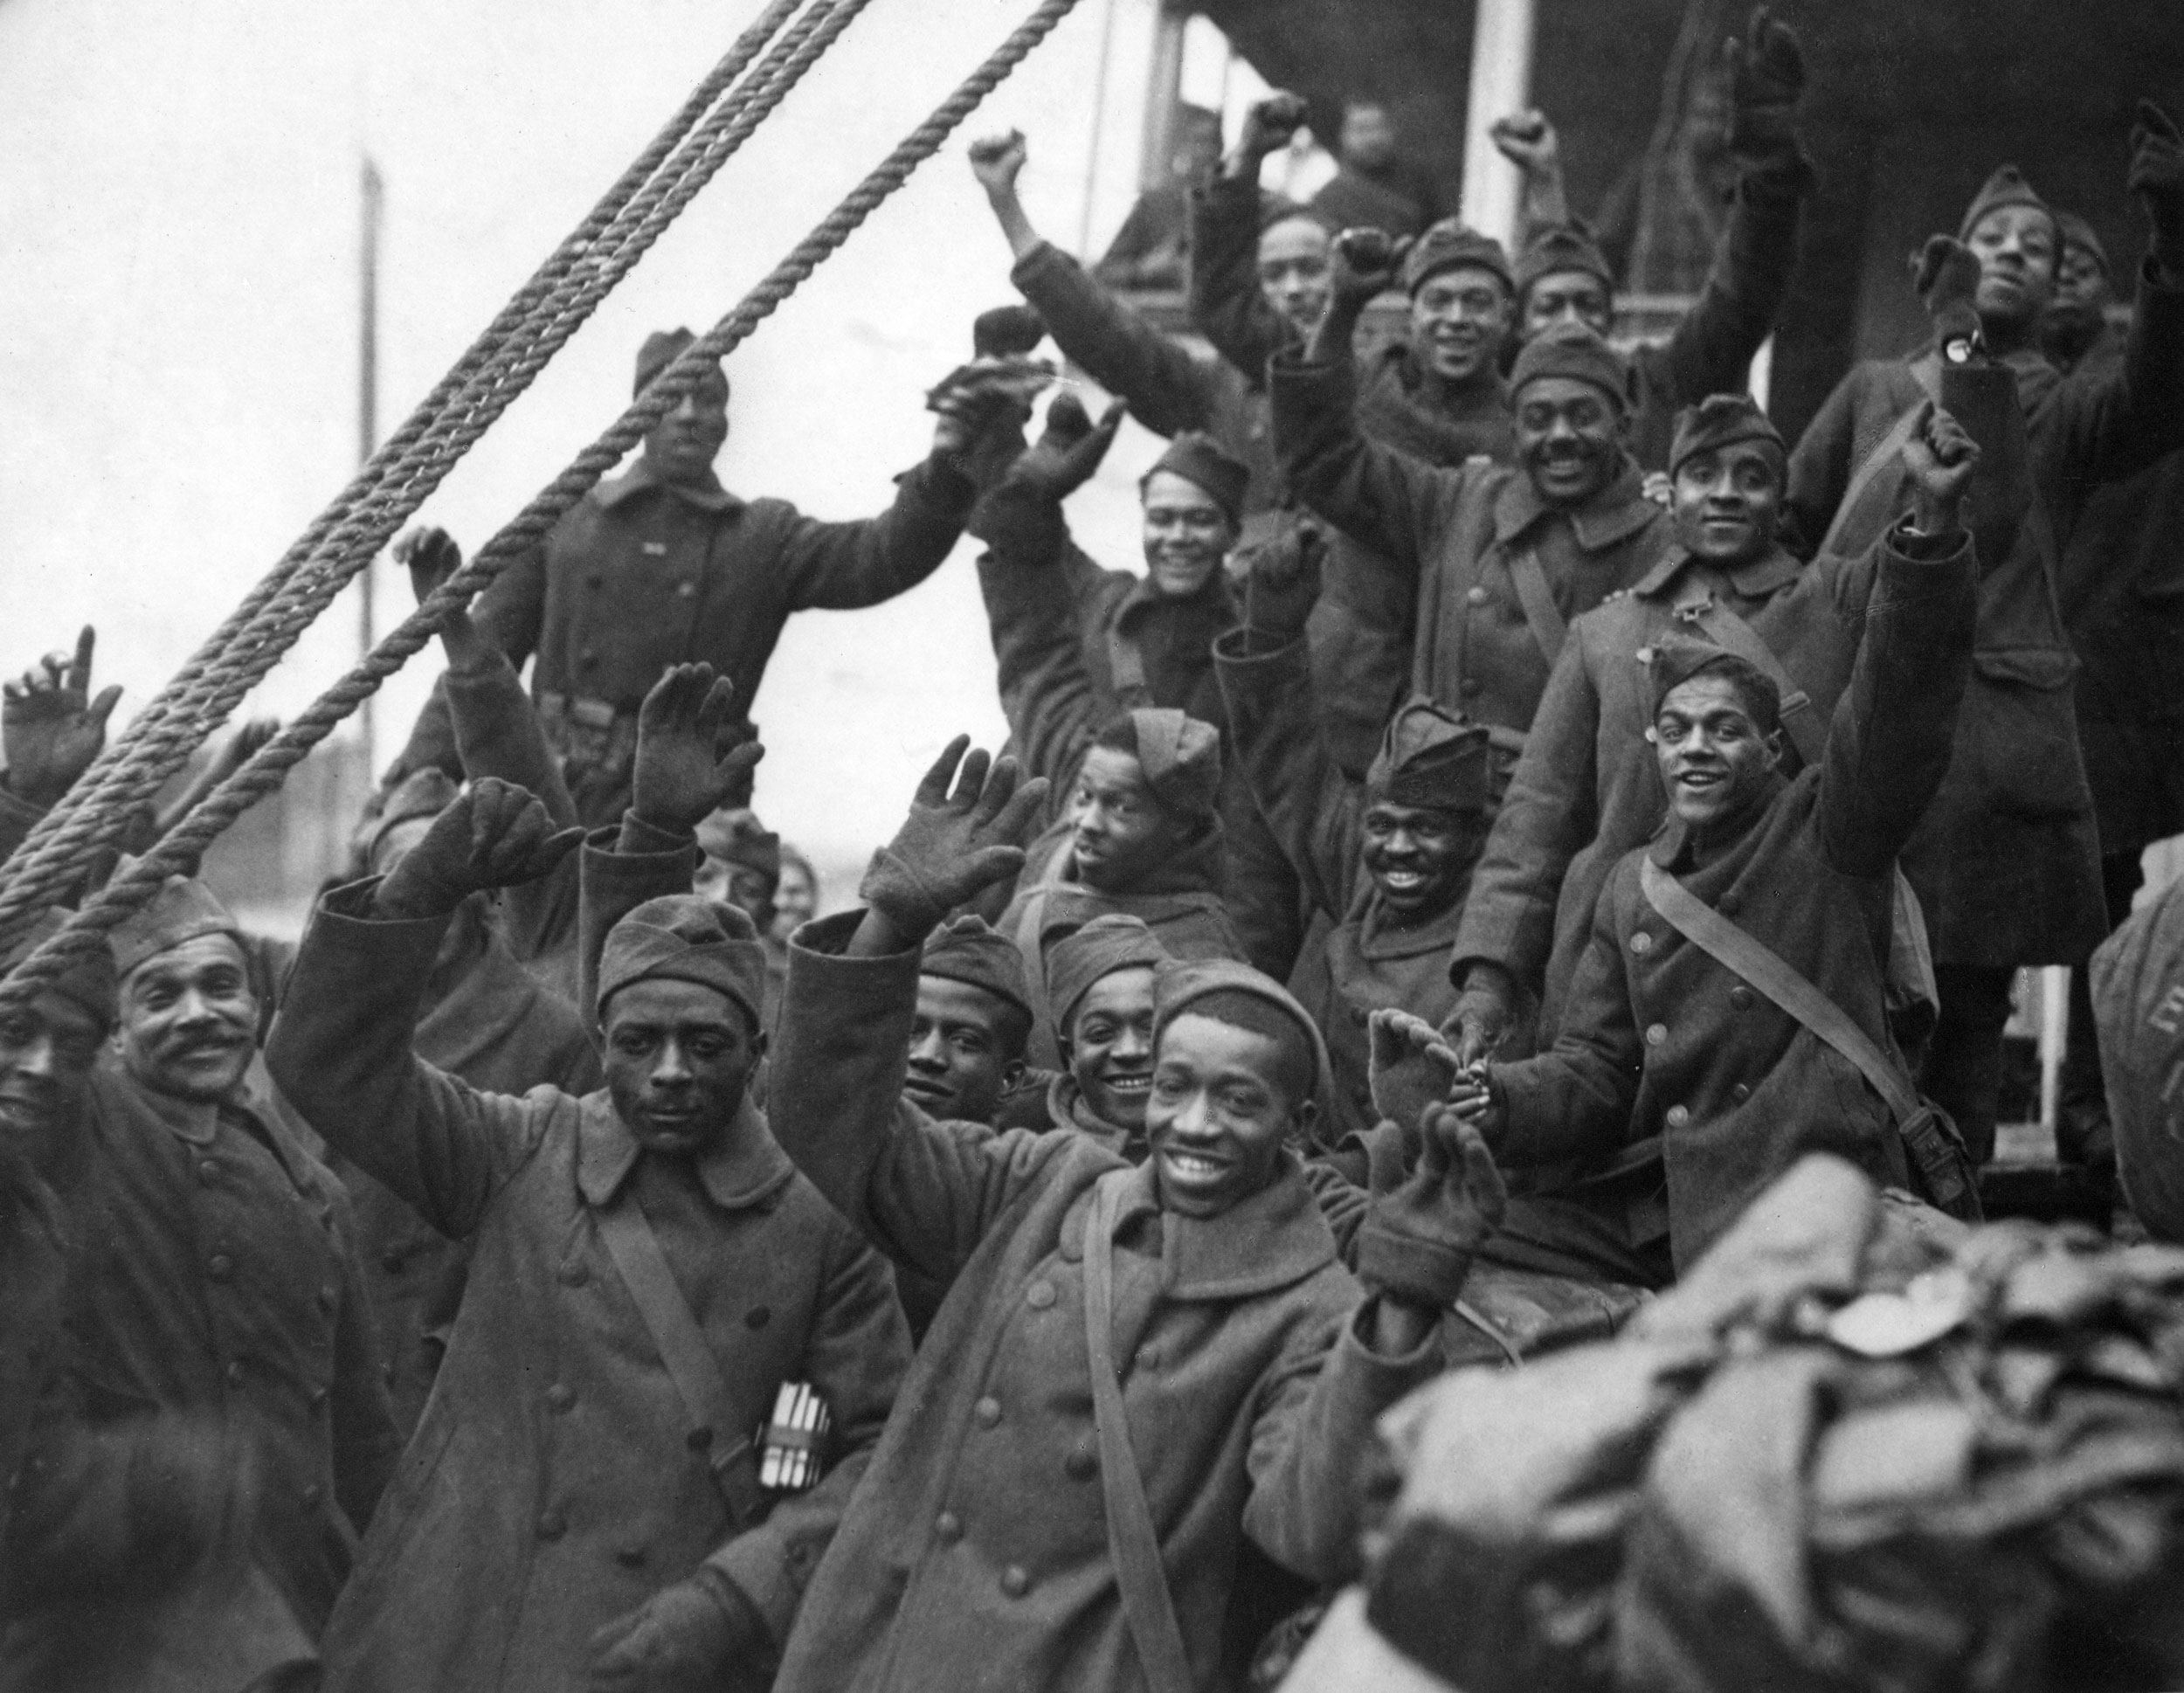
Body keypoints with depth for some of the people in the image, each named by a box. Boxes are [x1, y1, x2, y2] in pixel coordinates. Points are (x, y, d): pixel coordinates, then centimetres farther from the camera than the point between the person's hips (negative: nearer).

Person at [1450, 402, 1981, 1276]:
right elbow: (1596, 1068, 16)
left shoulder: (1825, 830, 3)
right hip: (1687, 1228, 5)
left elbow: (1897, 705, -13)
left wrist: (1932, 522, -27)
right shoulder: (1632, 889, 17)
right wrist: (1505, 1102, -7)